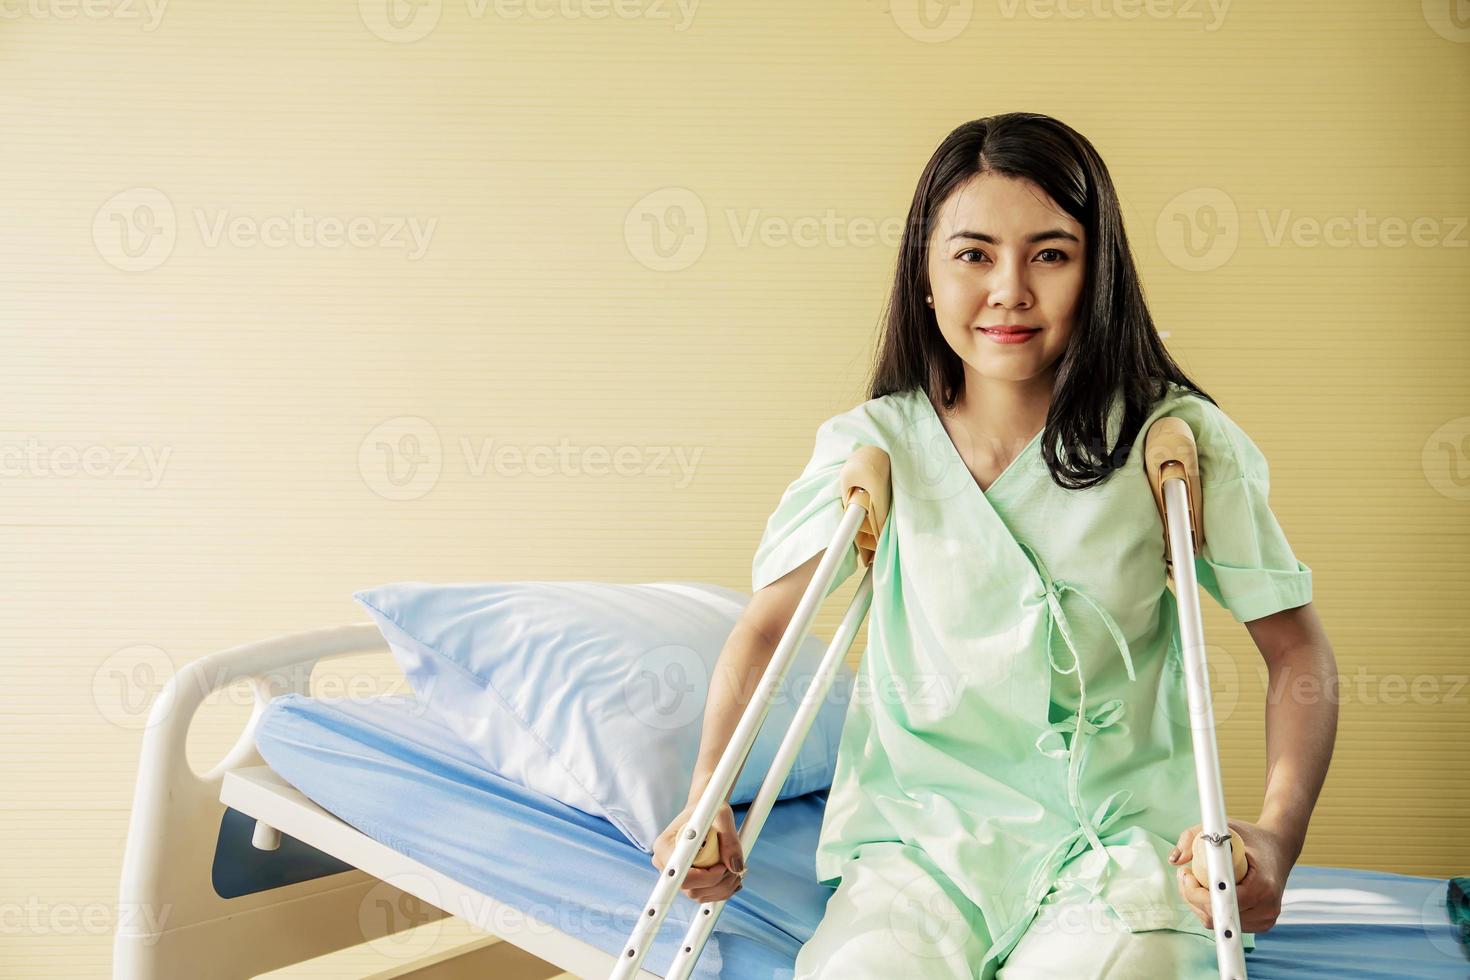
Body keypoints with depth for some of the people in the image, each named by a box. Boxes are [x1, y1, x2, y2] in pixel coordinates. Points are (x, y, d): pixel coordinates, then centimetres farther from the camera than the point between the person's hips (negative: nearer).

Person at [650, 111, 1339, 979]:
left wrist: (1278, 832, -17)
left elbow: (1299, 647, 0)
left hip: (1122, 834, 0)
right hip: (920, 832, 1)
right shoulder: (876, 445, 0)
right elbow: (765, 623, 7)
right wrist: (706, 801, -6)